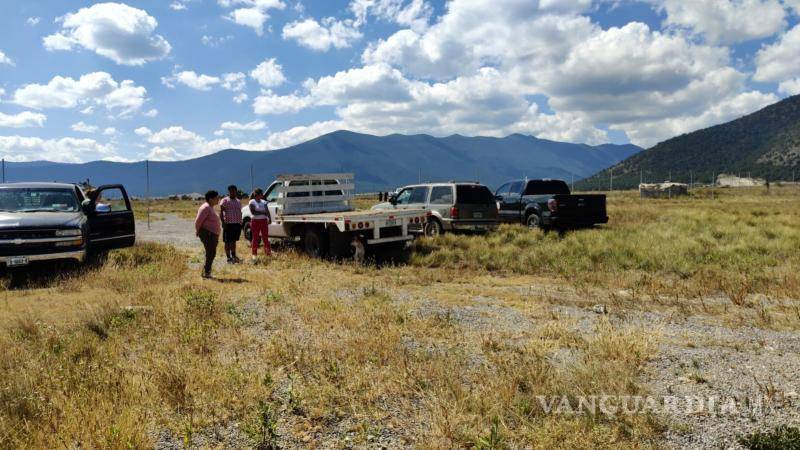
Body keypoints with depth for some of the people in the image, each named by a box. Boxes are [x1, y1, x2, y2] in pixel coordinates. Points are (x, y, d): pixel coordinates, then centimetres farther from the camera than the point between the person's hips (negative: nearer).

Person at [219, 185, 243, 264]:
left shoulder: (238, 201, 15)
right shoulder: (225, 201, -4)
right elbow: (221, 212, -9)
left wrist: (240, 223, 15)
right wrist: (223, 222, -18)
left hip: (237, 224, 6)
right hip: (228, 224, -6)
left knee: (234, 241, 14)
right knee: (228, 242, 0)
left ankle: (234, 256, 23)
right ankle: (229, 258, 5)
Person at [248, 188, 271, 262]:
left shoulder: (263, 202, 10)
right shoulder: (252, 202, -4)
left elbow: (267, 211, 1)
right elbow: (253, 212, -14)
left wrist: (269, 218, -14)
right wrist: (262, 212, -15)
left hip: (264, 221, 4)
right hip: (255, 221, -4)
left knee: (265, 237, 5)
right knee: (255, 238, 0)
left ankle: (268, 253, 9)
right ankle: (254, 254, 4)